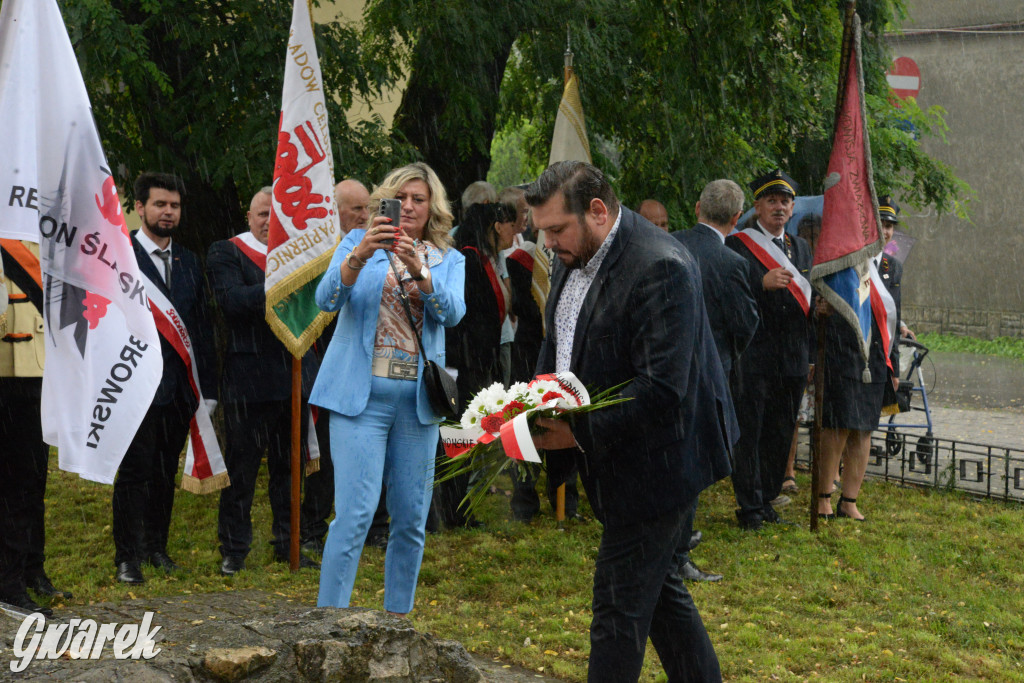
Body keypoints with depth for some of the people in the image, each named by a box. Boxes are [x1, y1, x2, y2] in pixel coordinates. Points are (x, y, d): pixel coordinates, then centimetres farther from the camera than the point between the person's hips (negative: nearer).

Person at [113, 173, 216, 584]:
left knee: (166, 472, 13)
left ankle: (157, 547, 24)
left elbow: (202, 326, 17)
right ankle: (128, 557, 3)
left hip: (180, 389, 6)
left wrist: (207, 386, 12)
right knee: (135, 472, -3)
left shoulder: (189, 262, 15)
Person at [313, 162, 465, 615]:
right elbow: (327, 299, -9)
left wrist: (418, 270, -24)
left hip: (416, 399, 3)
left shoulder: (449, 260, 13)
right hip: (361, 393, -3)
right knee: (356, 511, -14)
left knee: (411, 520, 5)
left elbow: (453, 313, -7)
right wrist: (359, 256, -26)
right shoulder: (358, 242, 7)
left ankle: (397, 620, 16)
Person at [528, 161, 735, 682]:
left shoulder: (661, 269, -24)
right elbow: (557, 347, 21)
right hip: (617, 462, 10)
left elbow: (660, 394, -28)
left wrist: (580, 433, -25)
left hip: (653, 462, -10)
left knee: (619, 603, -6)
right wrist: (539, 412, 3)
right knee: (656, 585, 19)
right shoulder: (572, 259, 6)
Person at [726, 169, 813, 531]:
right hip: (753, 358, -5)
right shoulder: (737, 245, -2)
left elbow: (807, 299, 20)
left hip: (793, 360, 5)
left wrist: (810, 354, 9)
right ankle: (750, 507, 2)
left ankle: (767, 500, 19)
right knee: (749, 432, -4)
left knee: (781, 434, 9)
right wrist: (763, 284, -29)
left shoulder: (800, 248, 18)